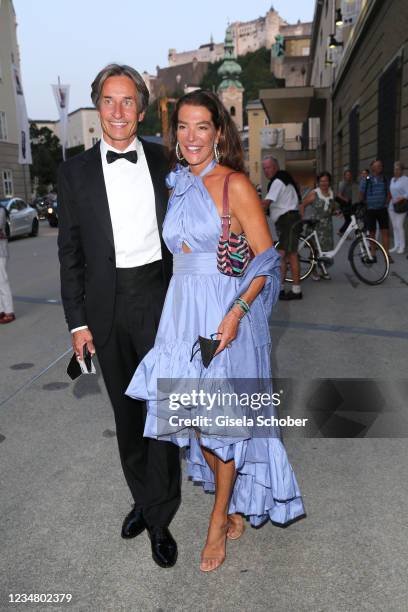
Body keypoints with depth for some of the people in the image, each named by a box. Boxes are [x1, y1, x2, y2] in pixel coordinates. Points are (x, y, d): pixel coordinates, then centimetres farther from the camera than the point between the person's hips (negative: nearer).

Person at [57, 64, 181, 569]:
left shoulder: (165, 162, 3)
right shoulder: (75, 172, 3)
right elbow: (70, 251, 3)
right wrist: (78, 320, -1)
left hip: (160, 297, -1)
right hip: (108, 304, 1)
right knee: (126, 410, 13)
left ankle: (159, 517, 19)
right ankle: (143, 497, 34)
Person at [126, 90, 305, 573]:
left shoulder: (235, 184, -8)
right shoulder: (177, 186, 11)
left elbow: (266, 259, -10)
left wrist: (237, 311, -22)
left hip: (227, 313, -6)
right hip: (183, 311, 6)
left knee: (221, 419, 4)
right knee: (196, 419, 12)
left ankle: (219, 523, 26)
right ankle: (234, 511, 34)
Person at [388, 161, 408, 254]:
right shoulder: (392, 179, 14)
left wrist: (399, 199, -25)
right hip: (392, 206, 7)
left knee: (399, 226, -11)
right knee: (394, 226, 6)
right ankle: (396, 245, 11)